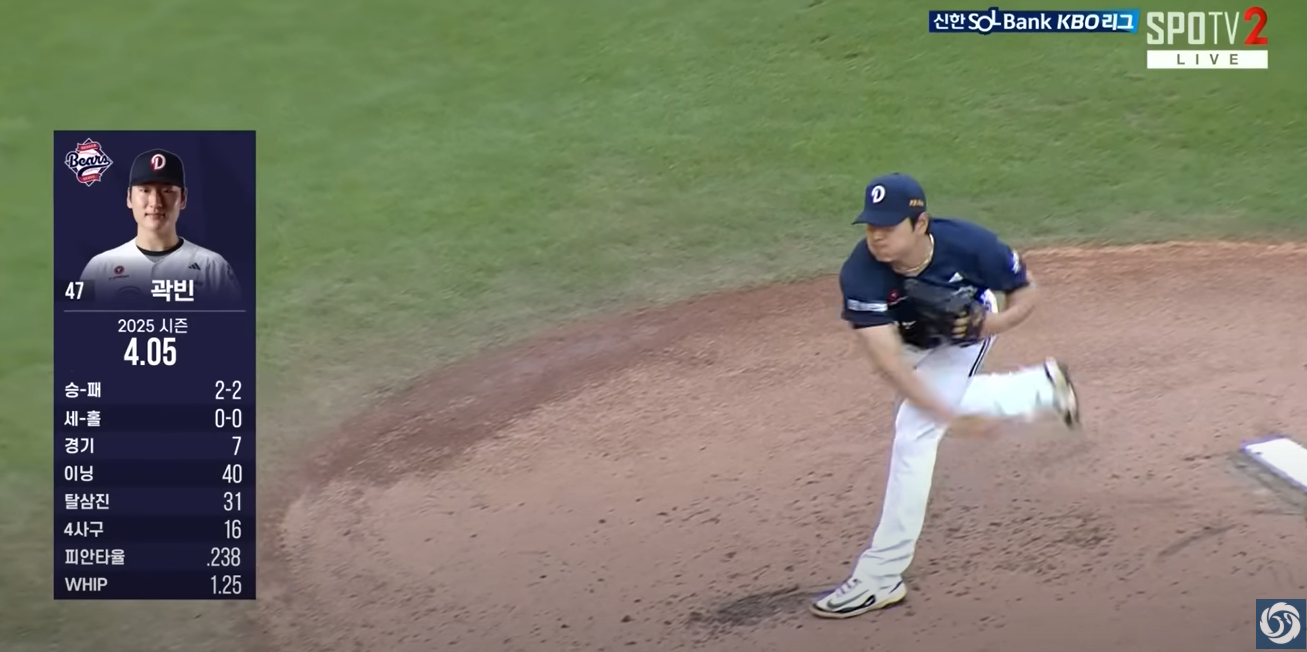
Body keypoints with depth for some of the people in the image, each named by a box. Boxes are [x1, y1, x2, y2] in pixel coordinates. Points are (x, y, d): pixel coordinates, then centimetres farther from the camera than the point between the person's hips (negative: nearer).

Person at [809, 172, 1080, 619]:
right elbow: (888, 361, -43)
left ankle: (879, 578, -10)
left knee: (913, 434, -14)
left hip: (966, 335, -3)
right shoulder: (860, 275, -38)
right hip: (913, 344, 3)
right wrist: (950, 413, -49)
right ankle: (1043, 388, 45)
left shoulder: (969, 245, -36)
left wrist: (995, 323, -38)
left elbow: (1026, 293, -17)